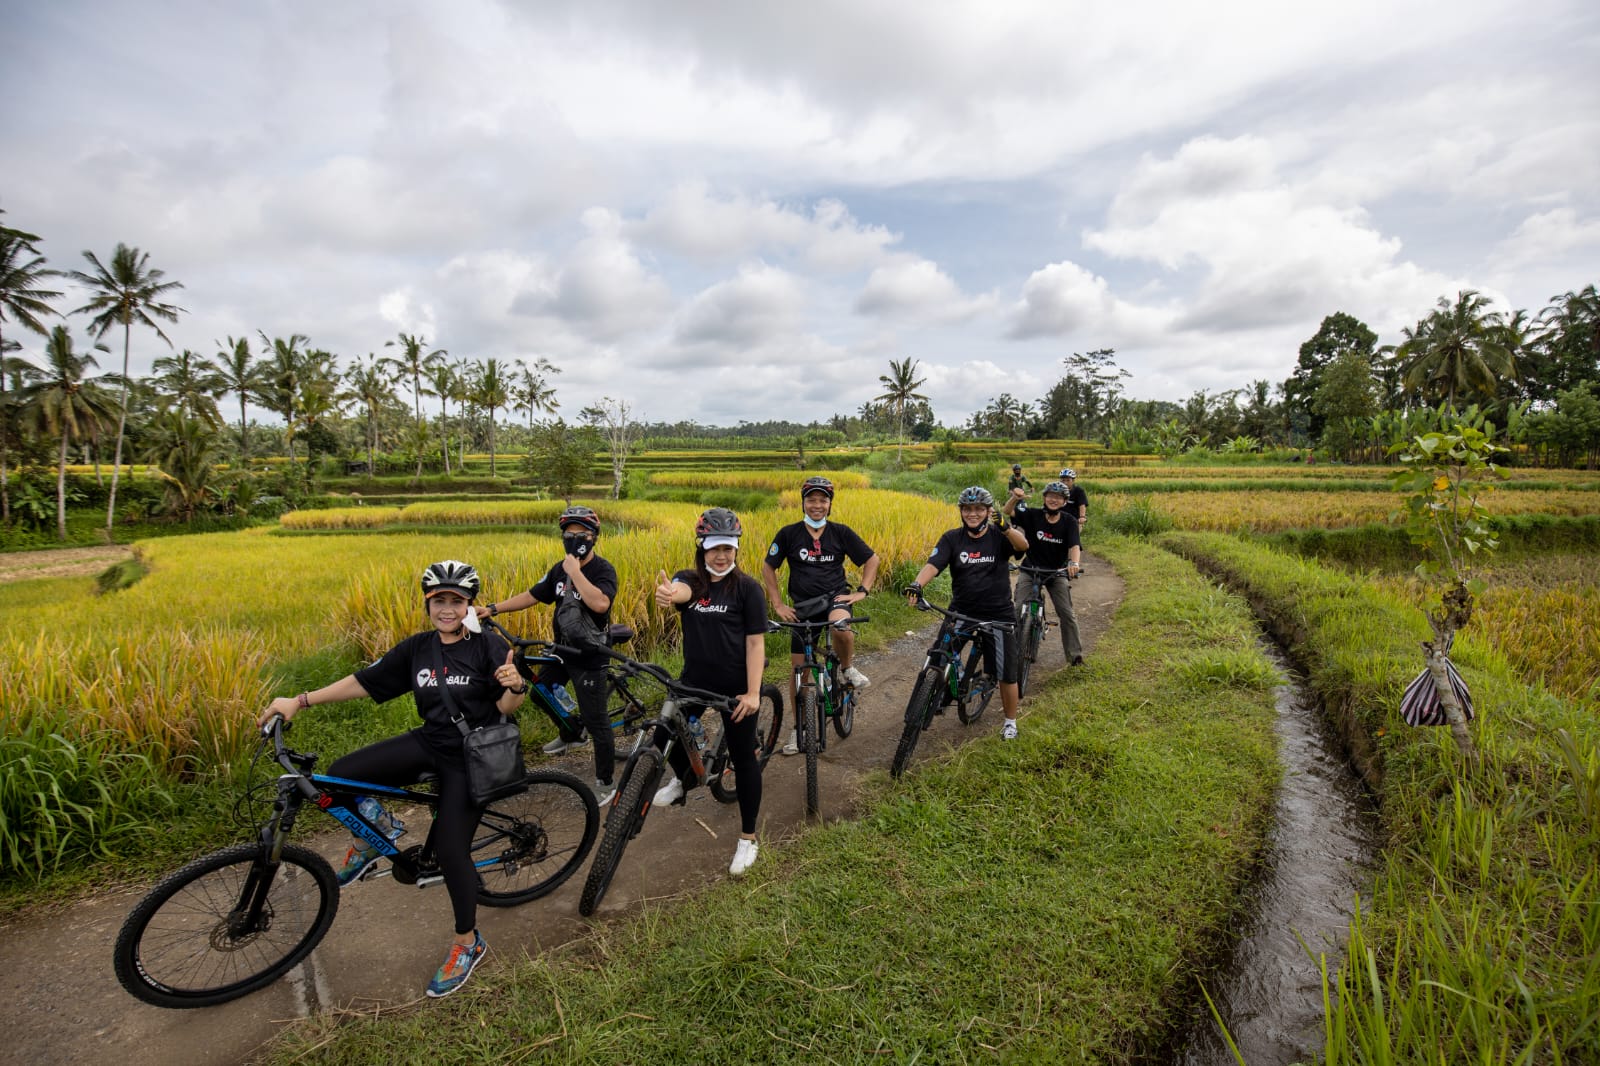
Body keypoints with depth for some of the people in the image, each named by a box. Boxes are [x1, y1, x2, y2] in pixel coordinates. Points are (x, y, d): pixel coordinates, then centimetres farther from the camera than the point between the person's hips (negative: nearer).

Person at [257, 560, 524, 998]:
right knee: (340, 775, -13)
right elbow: (366, 682, 6)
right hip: (428, 742, 5)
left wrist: (515, 686, -35)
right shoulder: (417, 648, 2)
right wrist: (301, 701, 1)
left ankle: (467, 943, 18)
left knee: (450, 850, -8)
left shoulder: (488, 647, -12)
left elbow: (504, 708, -12)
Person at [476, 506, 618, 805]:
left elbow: (600, 603, -39)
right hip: (561, 649, 8)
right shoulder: (560, 569, 3)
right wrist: (492, 608, 4)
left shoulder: (603, 570, -20)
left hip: (589, 658, -8)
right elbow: (533, 595, 11)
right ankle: (571, 734, 52)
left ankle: (605, 784, 16)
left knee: (596, 721, -1)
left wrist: (575, 572, -32)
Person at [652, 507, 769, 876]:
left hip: (736, 686, -3)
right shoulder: (689, 580, -3)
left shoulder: (747, 587, -10)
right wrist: (668, 594, -54)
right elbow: (681, 591, -29)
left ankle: (747, 838, 26)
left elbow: (755, 642, -11)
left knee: (743, 759, 6)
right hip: (694, 680, 3)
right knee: (663, 738, 4)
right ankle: (684, 778, 40)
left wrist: (753, 692, -17)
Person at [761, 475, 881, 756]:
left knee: (841, 628, -37)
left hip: (835, 596, -1)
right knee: (798, 666, 4)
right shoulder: (789, 533, -4)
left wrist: (862, 591, -5)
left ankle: (847, 667, -4)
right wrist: (777, 603, -2)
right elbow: (768, 567, 4)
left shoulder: (841, 532, -3)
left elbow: (872, 559, 6)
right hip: (802, 605, 2)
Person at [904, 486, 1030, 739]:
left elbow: (1023, 545, -25)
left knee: (1006, 674, 8)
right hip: (961, 611, 1)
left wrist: (1005, 527, -45)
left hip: (998, 614, -1)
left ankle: (1010, 722, 30)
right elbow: (933, 564, -16)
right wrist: (917, 584, -35)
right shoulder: (952, 538, -2)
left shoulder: (999, 537, -5)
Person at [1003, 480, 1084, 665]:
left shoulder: (1069, 522, -9)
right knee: (1019, 611, -11)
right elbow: (1004, 515, -16)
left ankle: (1075, 654, 12)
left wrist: (1073, 563, -43)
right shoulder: (1033, 516, -10)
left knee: (1067, 614, -4)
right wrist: (1014, 498, -35)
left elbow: (1074, 546, -22)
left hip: (1057, 572, 1)